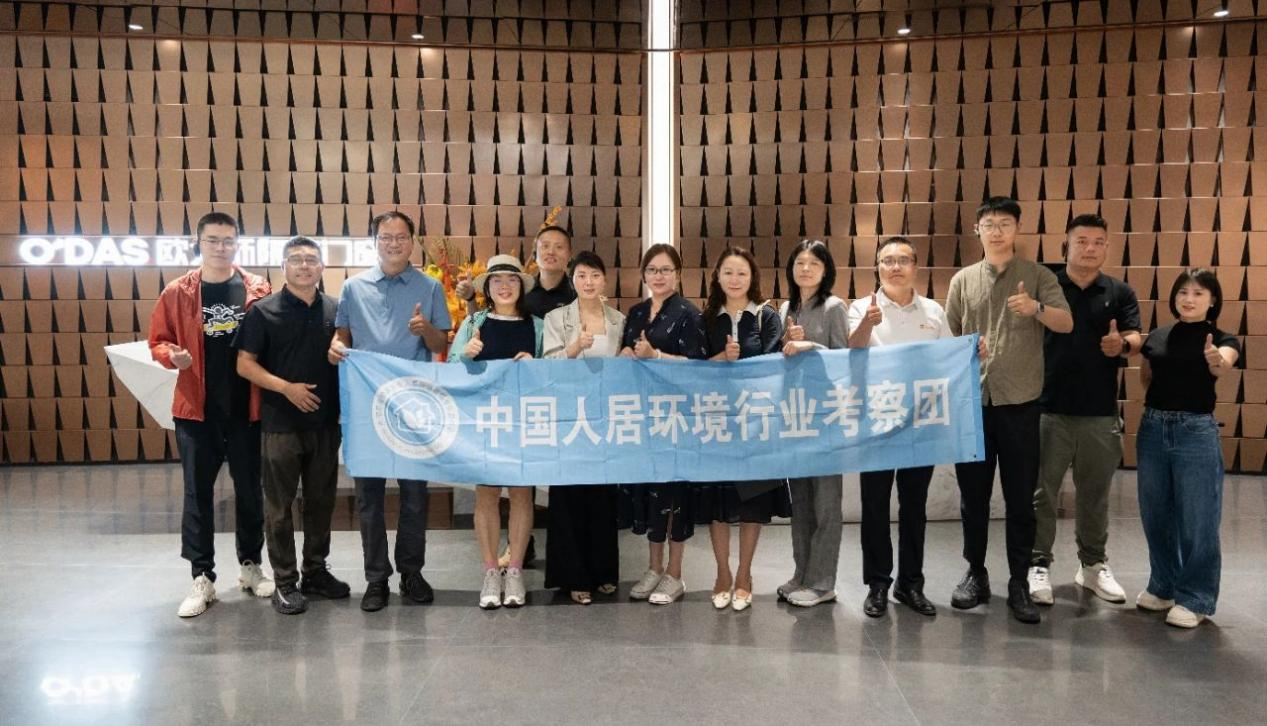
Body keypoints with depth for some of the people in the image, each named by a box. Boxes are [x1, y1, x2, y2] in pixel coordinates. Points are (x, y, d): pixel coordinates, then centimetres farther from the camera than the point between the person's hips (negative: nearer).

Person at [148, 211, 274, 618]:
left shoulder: (258, 290, 1)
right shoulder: (178, 292, 1)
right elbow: (158, 341, 6)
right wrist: (173, 356, -16)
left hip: (246, 408, 0)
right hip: (196, 409, 0)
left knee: (249, 490, 10)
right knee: (197, 493, 5)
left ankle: (250, 566, 26)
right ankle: (202, 579, 15)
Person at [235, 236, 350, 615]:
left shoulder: (336, 309, 7)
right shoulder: (264, 310, -3)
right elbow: (245, 364, -5)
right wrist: (286, 387, -16)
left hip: (326, 422, 4)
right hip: (280, 423, -3)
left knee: (321, 500, 13)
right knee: (279, 505, 4)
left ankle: (316, 570, 27)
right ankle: (285, 581, 15)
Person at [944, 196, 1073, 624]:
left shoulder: (1038, 276, 3)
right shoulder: (962, 280, 9)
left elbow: (1066, 324, -8)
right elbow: (947, 338, 11)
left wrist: (1037, 309, -27)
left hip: (1020, 402, -2)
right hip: (972, 401, 2)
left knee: (1020, 497, 4)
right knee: (973, 494, 9)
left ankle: (1019, 583, 15)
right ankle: (976, 575, 22)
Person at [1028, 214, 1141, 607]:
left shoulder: (1120, 292, 7)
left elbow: (1135, 337, -4)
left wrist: (1121, 344, -26)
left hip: (1100, 412, 2)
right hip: (1049, 409, -2)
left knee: (1095, 493, 14)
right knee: (1043, 491, 4)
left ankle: (1093, 565, 29)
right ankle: (1039, 565, 15)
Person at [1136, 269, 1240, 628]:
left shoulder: (1222, 339, -4)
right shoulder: (1156, 337, 8)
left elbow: (1225, 363, -28)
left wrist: (1215, 360, -50)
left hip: (1196, 432, -4)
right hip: (1153, 428, 4)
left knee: (1197, 521, 1)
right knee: (1156, 516, 13)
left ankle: (1195, 599, 15)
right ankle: (1163, 587, 30)